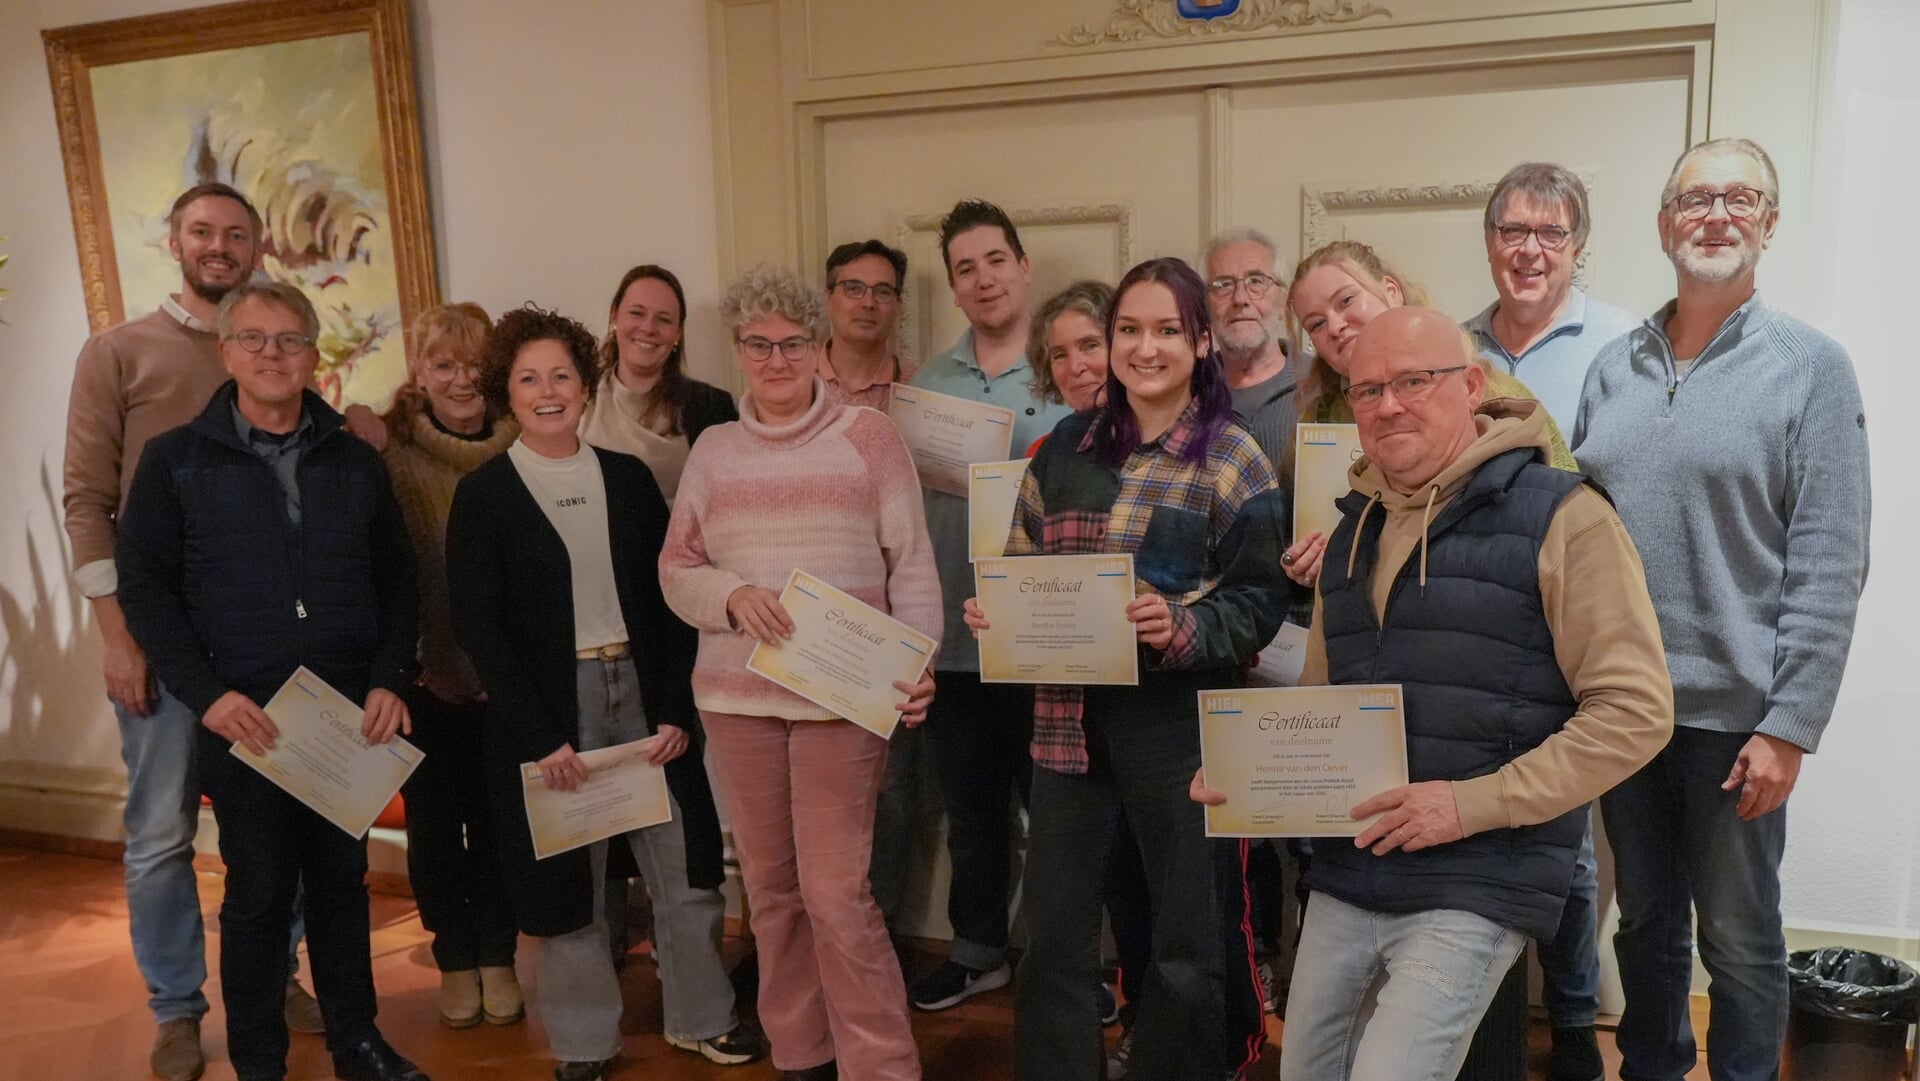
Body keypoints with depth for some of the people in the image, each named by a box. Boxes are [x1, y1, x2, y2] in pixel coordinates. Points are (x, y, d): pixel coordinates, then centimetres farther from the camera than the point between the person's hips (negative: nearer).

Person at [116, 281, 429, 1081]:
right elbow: (144, 586, -2)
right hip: (244, 717, -2)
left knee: (343, 879, 13)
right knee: (259, 892, 6)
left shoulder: (356, 461, 9)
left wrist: (390, 679, -2)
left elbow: (396, 580, 10)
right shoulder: (175, 460, 1)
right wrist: (206, 694, -12)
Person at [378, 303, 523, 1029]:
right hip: (427, 673, -1)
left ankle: (497, 956, 29)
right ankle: (455, 960, 29)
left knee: (497, 819, 11)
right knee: (435, 821, 10)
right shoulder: (390, 455, -8)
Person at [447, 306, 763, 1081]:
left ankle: (698, 1017, 28)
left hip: (642, 692, 3)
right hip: (549, 705, -2)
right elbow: (477, 626, -7)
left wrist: (675, 709, -5)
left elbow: (668, 598, 4)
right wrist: (541, 734, -14)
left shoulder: (628, 477, 6)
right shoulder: (483, 494, -2)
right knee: (568, 877, 8)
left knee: (685, 864, 8)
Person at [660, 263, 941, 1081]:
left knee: (835, 891, -6)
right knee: (768, 884, 13)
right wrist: (734, 595, -12)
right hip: (736, 695, 4)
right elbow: (675, 569, 8)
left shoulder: (867, 436, -1)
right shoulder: (713, 451, 9)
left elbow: (912, 566, -2)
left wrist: (916, 665, -13)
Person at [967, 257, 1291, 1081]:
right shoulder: (1067, 446, 9)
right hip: (1068, 715, 4)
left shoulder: (1231, 456, -3)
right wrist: (991, 611, -7)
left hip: (1178, 721, -3)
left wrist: (1182, 629, -25)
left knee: (1187, 942, 10)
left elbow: (1259, 602, -8)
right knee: (1054, 939, 11)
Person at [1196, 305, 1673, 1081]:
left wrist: (1474, 804, -19)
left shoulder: (1560, 516, -8)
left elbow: (1635, 710, -12)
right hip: (1343, 882, 7)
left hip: (1474, 890, -6)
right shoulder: (1352, 530, 14)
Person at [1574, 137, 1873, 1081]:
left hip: (1735, 711, -4)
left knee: (1738, 935, 10)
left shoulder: (1810, 367, -5)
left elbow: (1829, 566, -9)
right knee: (1645, 920, 18)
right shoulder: (1612, 367, 6)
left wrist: (1790, 726, -14)